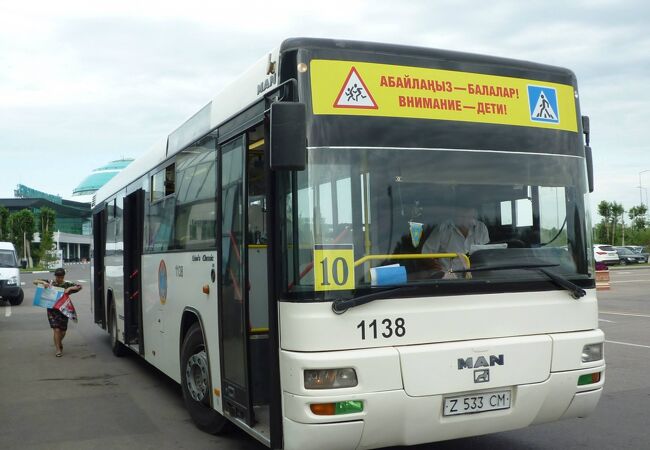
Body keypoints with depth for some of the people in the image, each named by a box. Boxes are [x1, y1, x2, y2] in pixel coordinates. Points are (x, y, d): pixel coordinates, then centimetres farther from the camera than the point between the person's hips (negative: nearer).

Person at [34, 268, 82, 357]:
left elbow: (79, 287, -6)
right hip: (52, 310, -1)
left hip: (63, 310, 1)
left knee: (63, 331, 10)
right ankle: (58, 349, 0)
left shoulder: (67, 285, 2)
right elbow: (35, 281, 5)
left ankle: (59, 342, 41)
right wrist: (43, 282, -15)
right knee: (56, 330, -11)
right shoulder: (49, 283, 3)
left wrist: (69, 289, -21)